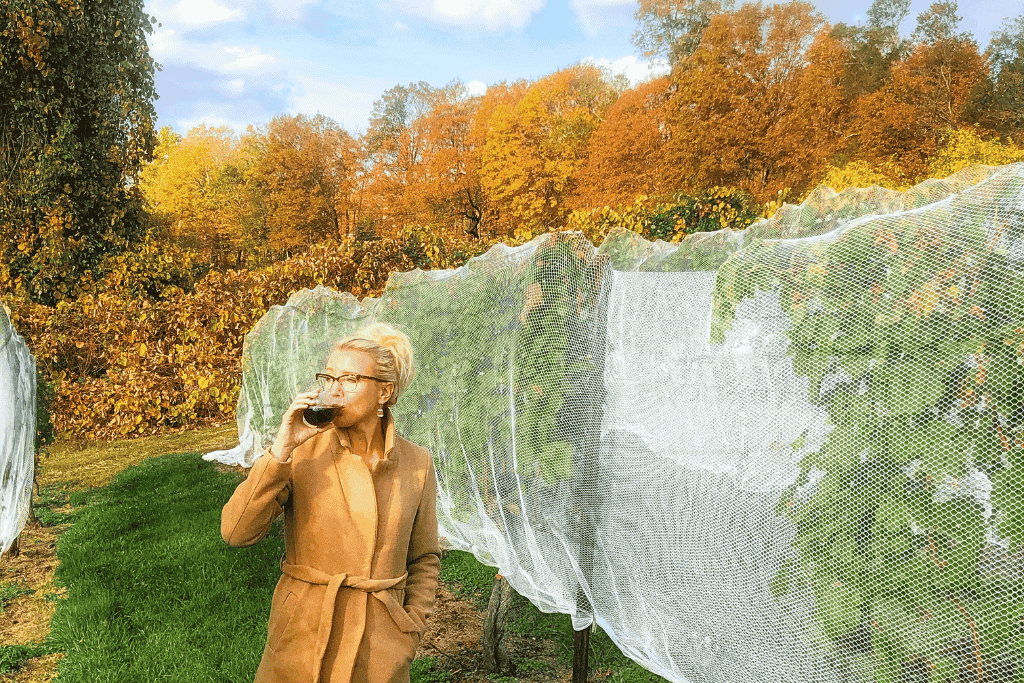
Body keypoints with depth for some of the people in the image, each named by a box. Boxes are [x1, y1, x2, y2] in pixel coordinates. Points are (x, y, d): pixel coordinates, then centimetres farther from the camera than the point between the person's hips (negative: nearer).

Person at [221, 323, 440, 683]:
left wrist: (411, 629, -1)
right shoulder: (300, 452, -7)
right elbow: (236, 531, -17)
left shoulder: (416, 463, -3)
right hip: (302, 639, -1)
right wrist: (281, 450, -22)